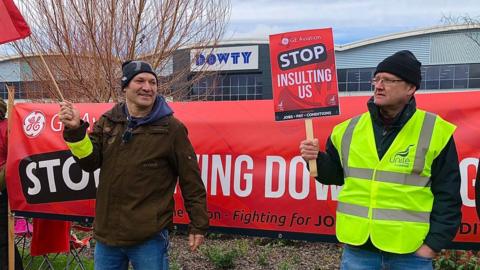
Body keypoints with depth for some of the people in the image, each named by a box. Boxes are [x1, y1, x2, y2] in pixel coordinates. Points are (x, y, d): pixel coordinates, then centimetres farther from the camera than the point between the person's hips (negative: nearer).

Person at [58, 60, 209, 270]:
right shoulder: (108, 121, 7)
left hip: (149, 238, -4)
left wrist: (198, 225, -2)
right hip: (106, 234, 5)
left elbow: (191, 180, -4)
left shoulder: (171, 128, -7)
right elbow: (90, 162, 2)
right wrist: (75, 130, -13)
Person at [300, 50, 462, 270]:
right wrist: (317, 160, -6)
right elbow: (335, 174, 13)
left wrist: (433, 244, -7)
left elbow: (447, 196, -4)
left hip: (410, 252, -2)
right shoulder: (349, 129, 3)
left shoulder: (435, 132, -6)